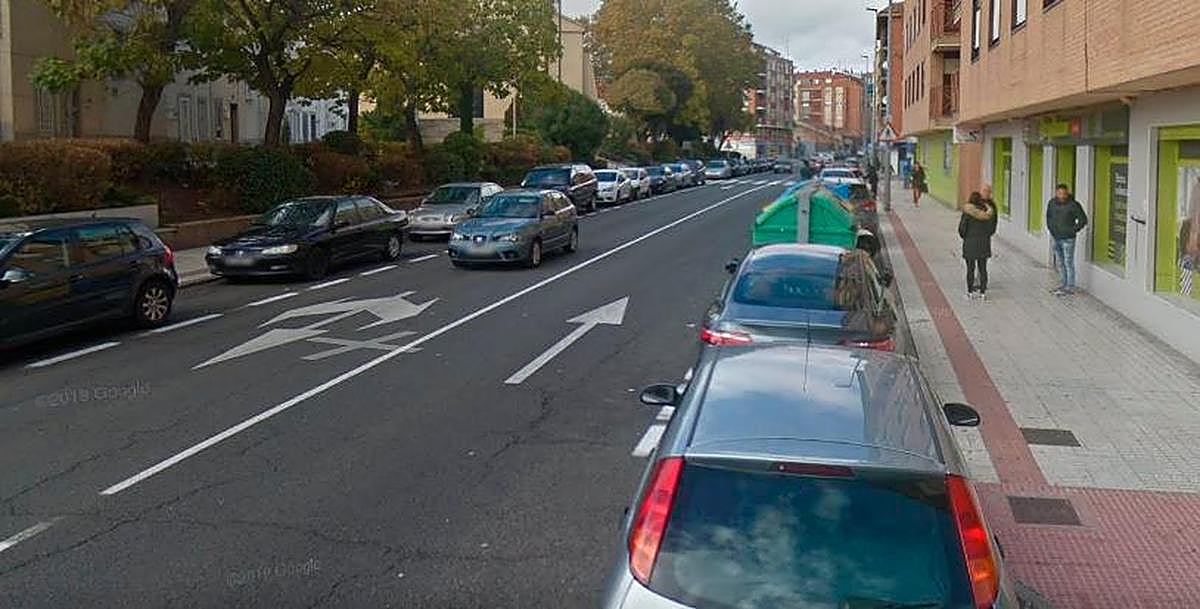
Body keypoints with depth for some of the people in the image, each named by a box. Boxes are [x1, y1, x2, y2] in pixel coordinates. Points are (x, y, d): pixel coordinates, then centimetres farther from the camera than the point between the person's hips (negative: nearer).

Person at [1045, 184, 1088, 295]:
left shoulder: (1073, 205, -14)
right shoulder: (1052, 203, 4)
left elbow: (1083, 220, -9)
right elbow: (1048, 216, 22)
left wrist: (1073, 230, -8)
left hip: (1068, 239, -7)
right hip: (1056, 238, 7)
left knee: (1068, 263, -3)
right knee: (1060, 263, 14)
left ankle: (1070, 287, 3)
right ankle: (1063, 284, 25)